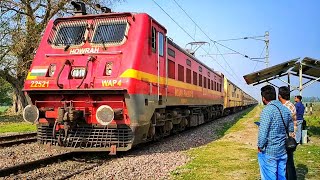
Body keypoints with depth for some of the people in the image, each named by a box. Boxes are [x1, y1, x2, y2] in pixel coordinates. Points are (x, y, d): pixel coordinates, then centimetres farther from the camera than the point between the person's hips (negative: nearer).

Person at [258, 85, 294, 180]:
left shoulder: (267, 110, -18)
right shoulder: (286, 109, 5)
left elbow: (263, 132, -22)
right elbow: (291, 129, 13)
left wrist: (260, 147, -9)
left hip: (269, 152, -7)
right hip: (282, 151, 7)